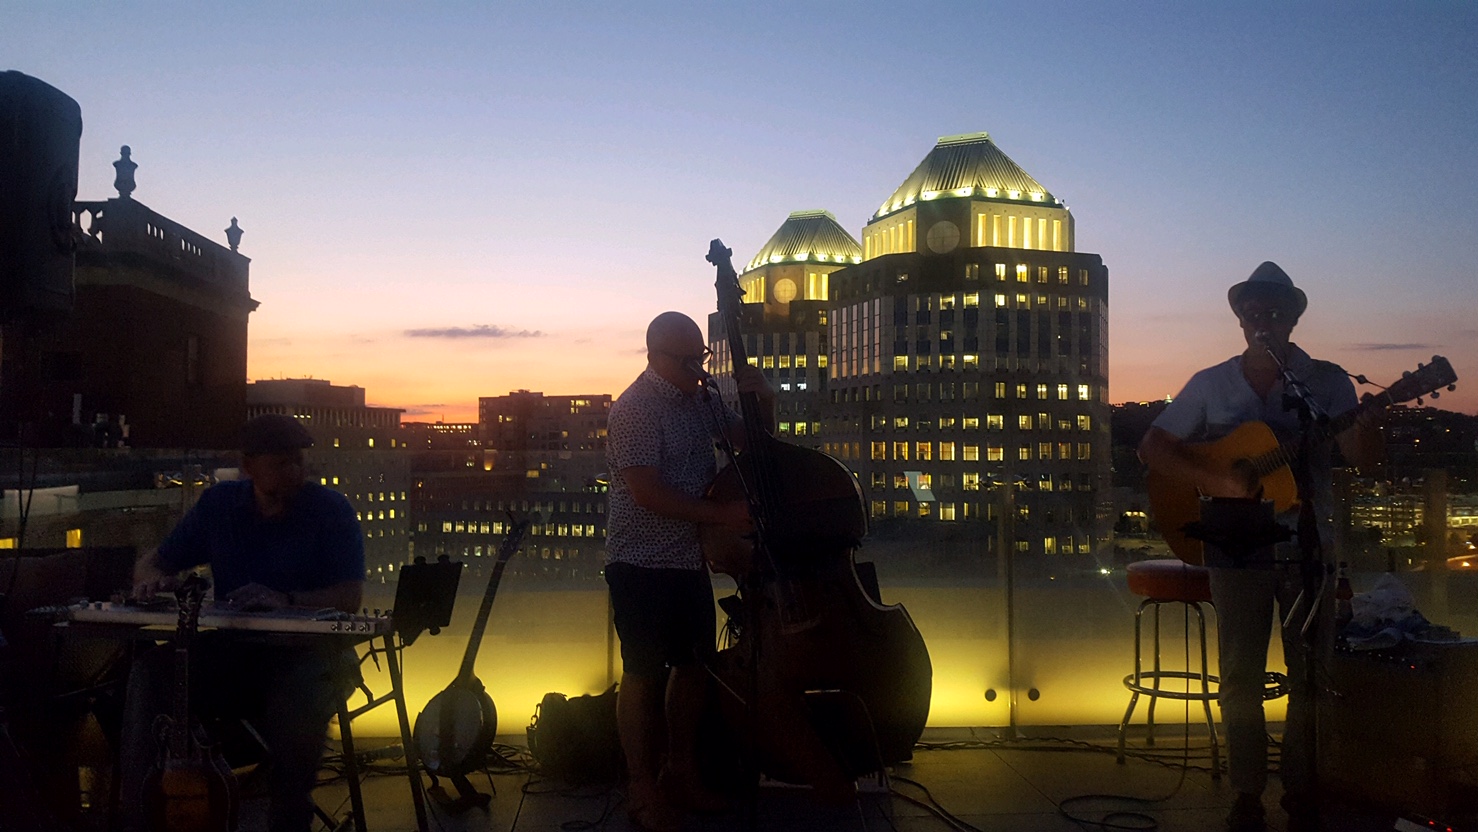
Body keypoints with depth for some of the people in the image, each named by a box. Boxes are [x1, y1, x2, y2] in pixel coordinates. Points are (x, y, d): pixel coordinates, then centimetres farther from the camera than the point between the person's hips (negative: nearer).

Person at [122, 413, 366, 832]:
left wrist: (287, 600, -32)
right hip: (231, 650, 4)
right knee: (151, 669, -22)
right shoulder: (219, 504, 7)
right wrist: (153, 579, -12)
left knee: (304, 688, -37)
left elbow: (351, 596, -15)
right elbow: (153, 562, 14)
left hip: (307, 652, -4)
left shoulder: (331, 509, -6)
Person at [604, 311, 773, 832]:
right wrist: (722, 513, -23)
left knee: (693, 664, 14)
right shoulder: (635, 409, -15)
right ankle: (643, 789, 15)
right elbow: (647, 492, -23)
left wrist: (764, 402, -2)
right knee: (644, 672, 1)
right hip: (642, 564, -8)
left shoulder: (700, 400, 9)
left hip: (689, 560, 8)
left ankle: (681, 771, 30)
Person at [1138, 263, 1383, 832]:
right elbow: (1153, 447, 1)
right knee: (1241, 677, 3)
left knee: (1311, 678, 6)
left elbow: (1363, 458, -8)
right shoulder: (1211, 385, 3)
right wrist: (1215, 481, -14)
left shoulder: (1327, 381, 1)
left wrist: (1367, 424, -32)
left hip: (1308, 549, 0)